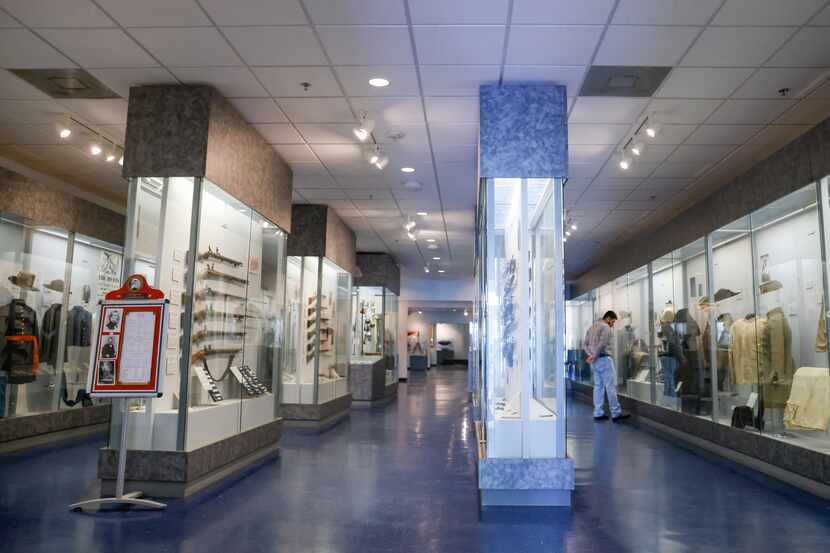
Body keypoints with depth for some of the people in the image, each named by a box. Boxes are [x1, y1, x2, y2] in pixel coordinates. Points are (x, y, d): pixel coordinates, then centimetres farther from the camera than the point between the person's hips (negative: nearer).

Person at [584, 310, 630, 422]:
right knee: (611, 386, -4)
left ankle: (598, 413, 10)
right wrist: (594, 356, -12)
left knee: (598, 386, 10)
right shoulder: (605, 327, -9)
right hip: (604, 359, -8)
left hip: (595, 361, 9)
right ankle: (616, 413, -2)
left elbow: (586, 343, 14)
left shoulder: (592, 327, 18)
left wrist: (591, 354, 1)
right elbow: (602, 343, -20)